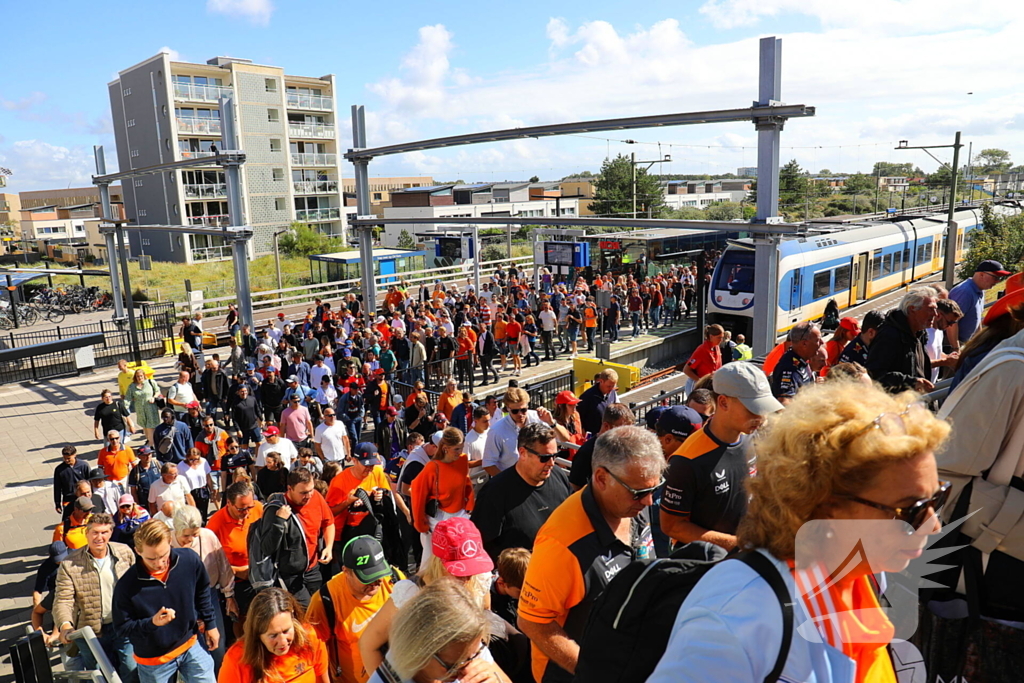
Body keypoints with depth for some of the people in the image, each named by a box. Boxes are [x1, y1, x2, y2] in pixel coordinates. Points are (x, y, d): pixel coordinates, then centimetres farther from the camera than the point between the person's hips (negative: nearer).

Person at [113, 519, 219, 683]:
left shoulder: (190, 560, -18)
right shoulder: (126, 586, -24)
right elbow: (122, 627, -12)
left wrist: (210, 624, 8)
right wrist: (152, 623, -30)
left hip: (191, 646, 2)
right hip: (153, 659, -1)